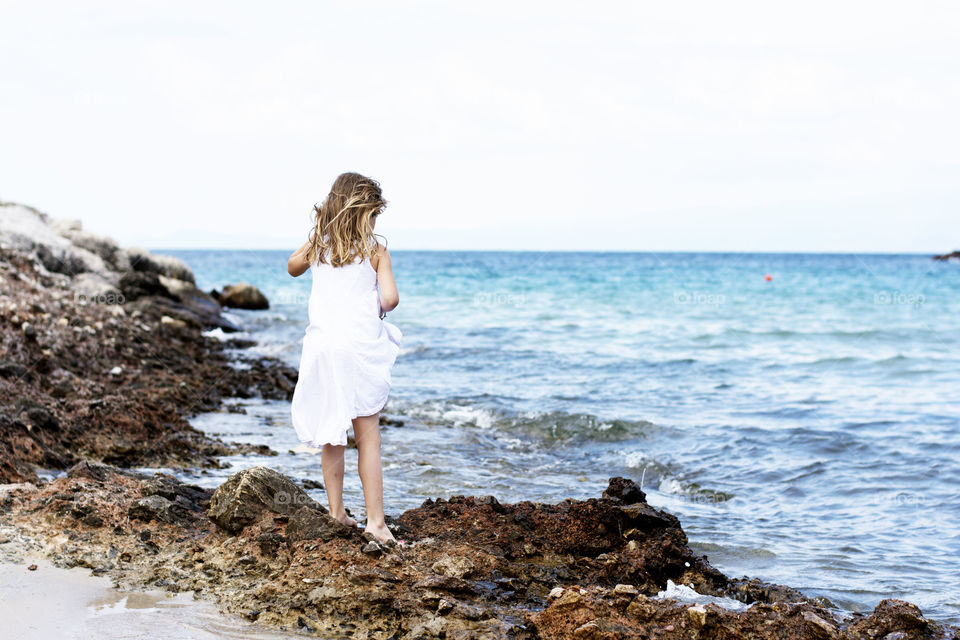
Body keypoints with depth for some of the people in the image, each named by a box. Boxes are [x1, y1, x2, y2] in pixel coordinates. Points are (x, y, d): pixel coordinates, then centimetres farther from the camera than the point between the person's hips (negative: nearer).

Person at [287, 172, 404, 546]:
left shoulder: (317, 246, 6)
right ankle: (375, 520, -3)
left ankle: (336, 512, 21)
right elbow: (390, 298, -13)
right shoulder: (375, 250, -4)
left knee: (332, 434, 15)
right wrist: (379, 308, 9)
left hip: (322, 346, 3)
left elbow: (292, 268, 28)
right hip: (361, 349, -3)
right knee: (368, 437, 0)